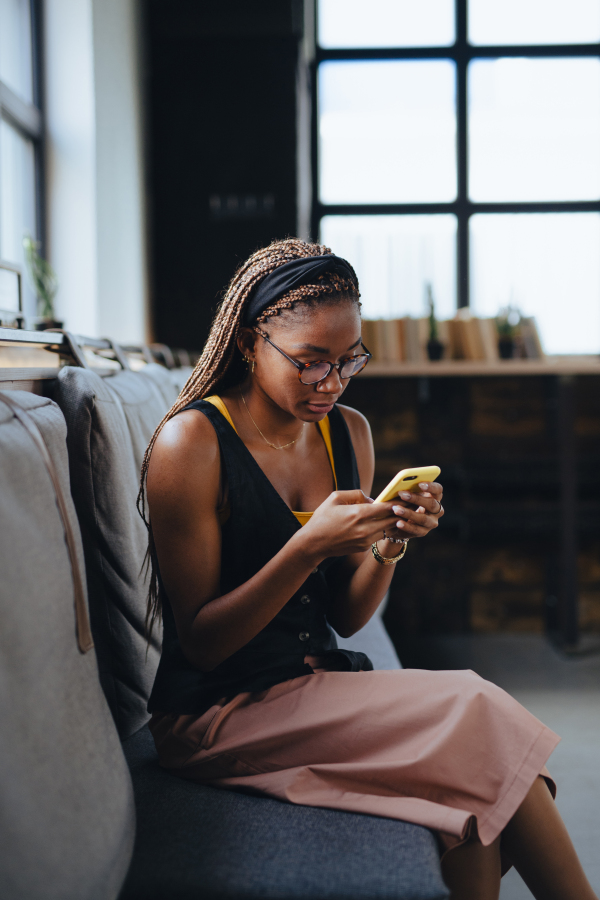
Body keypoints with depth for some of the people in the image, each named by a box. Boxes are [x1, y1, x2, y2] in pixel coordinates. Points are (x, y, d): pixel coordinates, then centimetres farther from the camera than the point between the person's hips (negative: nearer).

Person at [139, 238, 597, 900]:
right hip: (216, 714, -5)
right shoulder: (192, 442, -13)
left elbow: (345, 617, 9)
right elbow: (200, 643, -14)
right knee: (477, 712, -20)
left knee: (474, 794, -23)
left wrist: (389, 543, -11)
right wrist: (308, 547, -26)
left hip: (319, 684, 6)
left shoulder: (348, 432, 6)